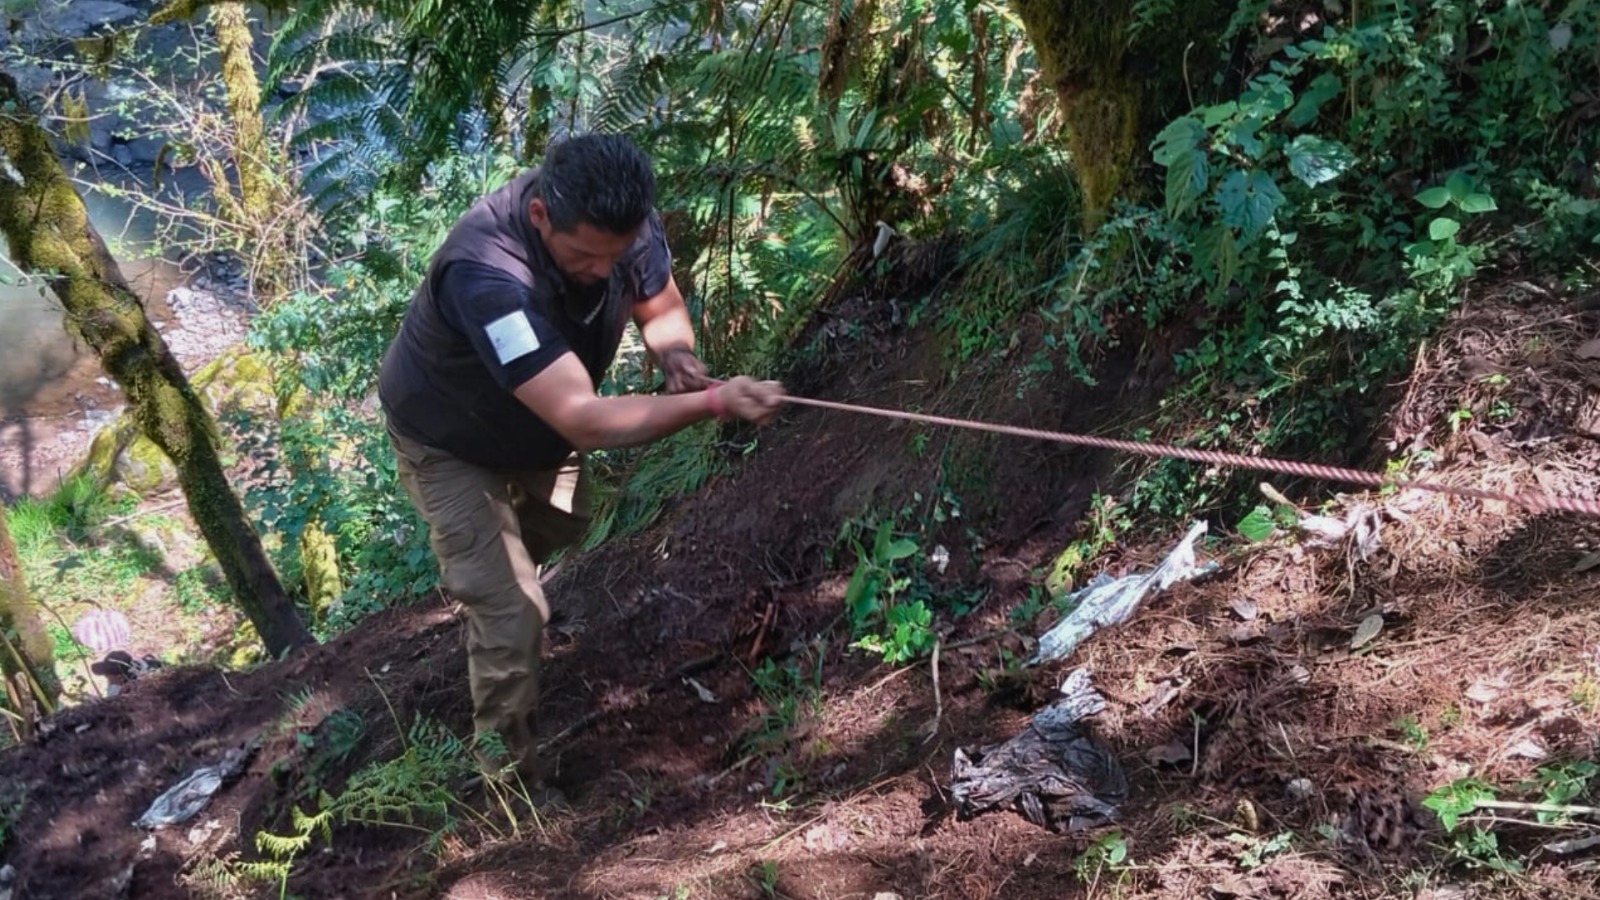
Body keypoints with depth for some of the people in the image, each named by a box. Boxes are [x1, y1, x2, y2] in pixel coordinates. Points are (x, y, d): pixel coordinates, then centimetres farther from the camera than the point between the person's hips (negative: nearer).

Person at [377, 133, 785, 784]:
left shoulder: (619, 221, -28)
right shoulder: (486, 275, -48)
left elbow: (661, 309, -8)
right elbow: (584, 422, -52)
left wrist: (676, 354, -32)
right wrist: (713, 402, -58)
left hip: (541, 426, 7)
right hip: (451, 443, -7)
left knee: (559, 533, 31)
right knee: (513, 614, -13)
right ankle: (510, 774, 11)